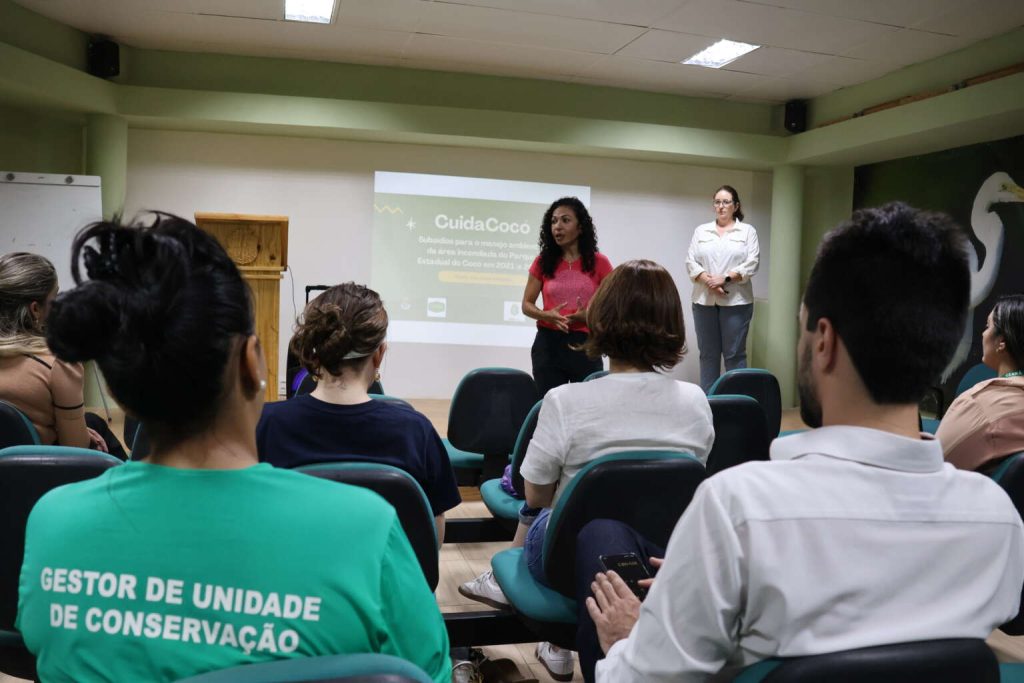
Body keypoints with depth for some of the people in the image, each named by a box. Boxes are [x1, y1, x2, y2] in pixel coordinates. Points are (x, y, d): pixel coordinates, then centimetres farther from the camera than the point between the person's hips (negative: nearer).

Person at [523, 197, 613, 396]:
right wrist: (548, 316, -11)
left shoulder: (599, 262, 1)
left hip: (585, 344, -1)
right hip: (548, 343, 1)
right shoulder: (543, 261, 4)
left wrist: (589, 316, -15)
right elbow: (527, 305, 9)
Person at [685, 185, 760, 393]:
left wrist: (725, 278, -15)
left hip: (736, 301, -2)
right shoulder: (701, 231, 14)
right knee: (708, 354, 6)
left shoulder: (747, 231, 7)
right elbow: (691, 261, 5)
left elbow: (752, 262, -3)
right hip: (704, 300, 2)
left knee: (735, 354, -1)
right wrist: (708, 281, -12)